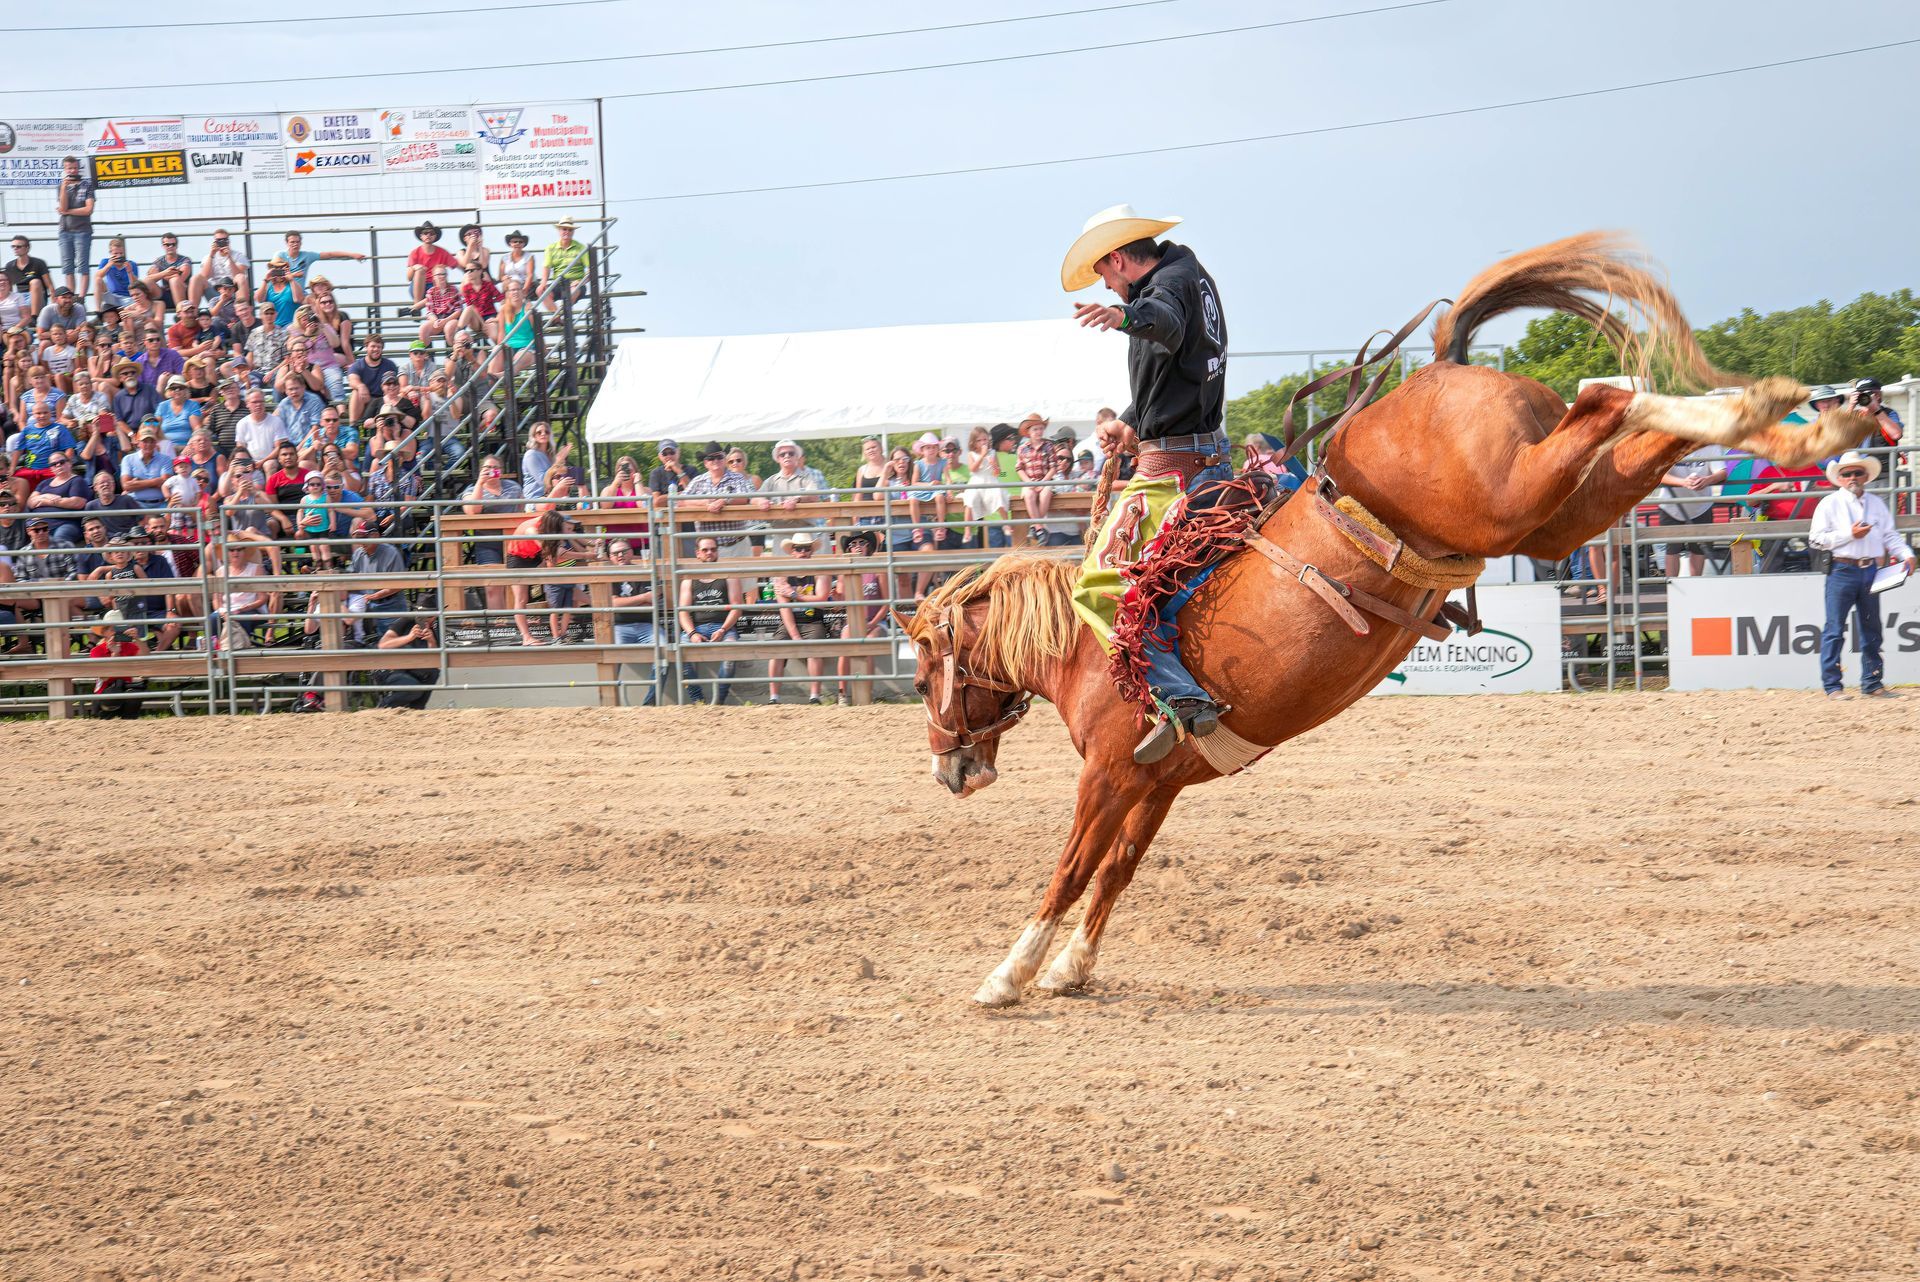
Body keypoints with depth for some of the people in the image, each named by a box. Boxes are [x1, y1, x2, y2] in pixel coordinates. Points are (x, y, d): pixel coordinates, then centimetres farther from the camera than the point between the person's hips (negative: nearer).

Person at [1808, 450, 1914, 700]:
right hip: (1842, 570, -5)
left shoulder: (1877, 504, 14)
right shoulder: (1830, 504, 0)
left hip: (1870, 571, 5)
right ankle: (1832, 686, -4)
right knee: (1835, 629, -6)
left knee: (1872, 629, 10)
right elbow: (1816, 538, -7)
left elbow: (1890, 535, 14)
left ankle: (1872, 684, 17)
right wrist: (1850, 534, -14)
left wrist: (1906, 554, -4)